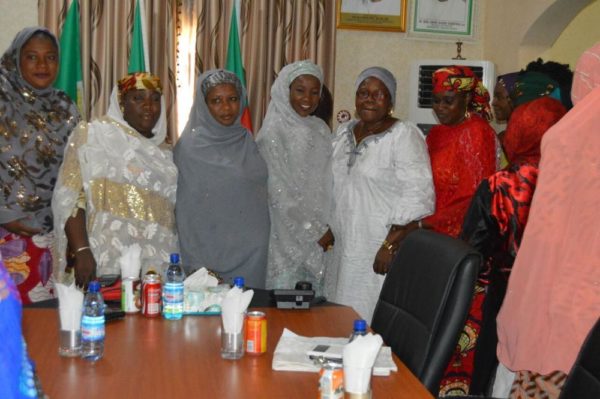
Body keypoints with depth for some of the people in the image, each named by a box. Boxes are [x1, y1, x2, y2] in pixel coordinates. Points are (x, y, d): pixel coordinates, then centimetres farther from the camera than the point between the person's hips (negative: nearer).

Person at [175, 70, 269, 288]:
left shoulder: (246, 141, 8)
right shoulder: (191, 146, -8)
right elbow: (188, 212, -8)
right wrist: (199, 267, -11)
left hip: (252, 254, 5)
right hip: (211, 252, -5)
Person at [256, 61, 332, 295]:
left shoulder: (321, 131, 10)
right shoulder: (274, 132, -9)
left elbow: (326, 183, 14)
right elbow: (276, 190, -10)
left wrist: (325, 230, 7)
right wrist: (302, 229, -11)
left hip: (317, 235, 6)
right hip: (286, 235, -5)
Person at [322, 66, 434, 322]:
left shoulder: (404, 136, -9)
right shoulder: (344, 133, 12)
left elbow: (417, 198, -16)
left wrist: (390, 245, -20)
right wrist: (329, 234, 15)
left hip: (380, 253, -6)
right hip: (344, 249, 7)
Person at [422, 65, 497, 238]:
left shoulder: (476, 132, -8)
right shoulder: (436, 133, 13)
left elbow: (478, 197, -12)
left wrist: (429, 222, -15)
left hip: (457, 232, -6)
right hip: (430, 226, 6)